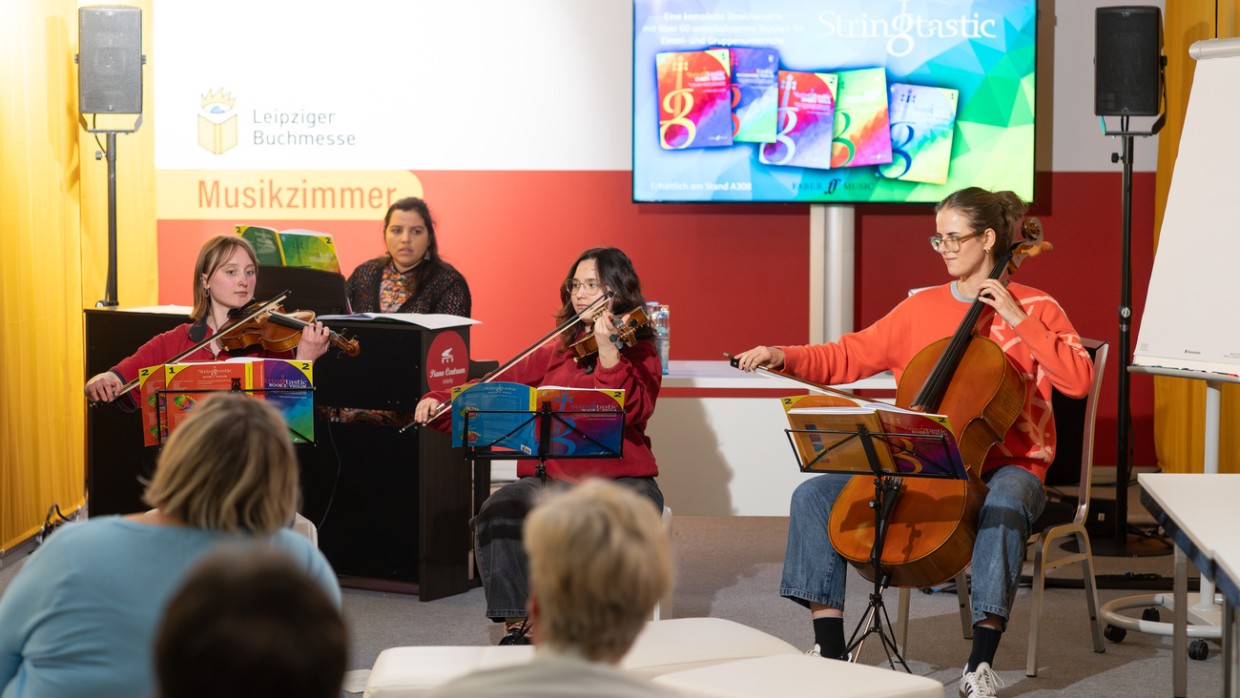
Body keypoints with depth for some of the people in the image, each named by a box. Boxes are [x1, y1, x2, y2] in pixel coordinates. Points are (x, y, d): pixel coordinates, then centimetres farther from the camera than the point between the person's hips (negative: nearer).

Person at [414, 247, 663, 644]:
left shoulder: (640, 351, 2)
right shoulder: (556, 351, 16)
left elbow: (630, 411, -16)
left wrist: (607, 351, -29)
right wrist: (441, 403, -1)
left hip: (621, 480, -4)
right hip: (551, 478, 4)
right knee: (497, 515, -26)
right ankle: (517, 627, -18)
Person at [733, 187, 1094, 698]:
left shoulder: (1035, 308, -1)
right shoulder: (921, 308, 10)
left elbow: (1079, 381, -16)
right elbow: (847, 358, 8)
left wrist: (1018, 320, -18)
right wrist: (784, 357, -8)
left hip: (1005, 467, -4)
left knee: (1004, 506, -41)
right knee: (815, 495, -13)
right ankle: (829, 650, -10)